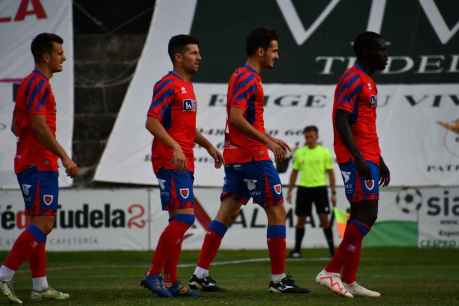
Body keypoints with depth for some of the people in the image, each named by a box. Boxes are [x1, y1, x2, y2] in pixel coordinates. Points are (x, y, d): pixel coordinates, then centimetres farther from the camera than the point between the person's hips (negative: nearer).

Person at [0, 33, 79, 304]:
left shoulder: (30, 83, 18)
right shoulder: (39, 83, -13)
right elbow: (39, 125, -22)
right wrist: (64, 157, -21)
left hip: (29, 162, 11)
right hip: (40, 164, -11)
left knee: (37, 223, 10)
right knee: (43, 224, -12)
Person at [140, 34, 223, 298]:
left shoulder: (187, 86, 19)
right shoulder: (168, 85, -11)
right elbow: (152, 121, -19)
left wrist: (209, 146, 24)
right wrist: (175, 147, -28)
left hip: (184, 162, 10)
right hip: (170, 162, -10)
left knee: (178, 221, 9)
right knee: (184, 217, -16)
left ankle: (170, 282, 12)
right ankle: (154, 275, -12)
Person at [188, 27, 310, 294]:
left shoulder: (242, 76, 18)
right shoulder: (248, 78, -13)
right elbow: (236, 117, -22)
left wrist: (269, 139, 22)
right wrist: (267, 141, -20)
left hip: (236, 155, 10)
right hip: (252, 155, -10)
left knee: (228, 213, 8)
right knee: (277, 211, -4)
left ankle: (200, 274, 6)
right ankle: (279, 279, -1)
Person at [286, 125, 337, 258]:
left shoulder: (324, 152, 1)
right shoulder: (299, 152, 7)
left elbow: (330, 173, 2)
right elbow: (294, 172, 14)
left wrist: (333, 193, -2)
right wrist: (289, 191, 9)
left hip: (320, 187, -2)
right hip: (303, 188, 2)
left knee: (324, 218, -7)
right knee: (301, 219, 5)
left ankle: (332, 249, -1)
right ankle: (297, 250, 13)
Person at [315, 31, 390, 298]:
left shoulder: (368, 82, 20)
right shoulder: (353, 80, -11)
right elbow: (341, 121, -20)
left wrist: (380, 161, 24)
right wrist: (359, 158, -26)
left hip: (368, 158, 10)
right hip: (357, 158, -10)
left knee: (361, 216, 8)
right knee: (367, 214, -14)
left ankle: (349, 281, 10)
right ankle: (331, 272, -12)